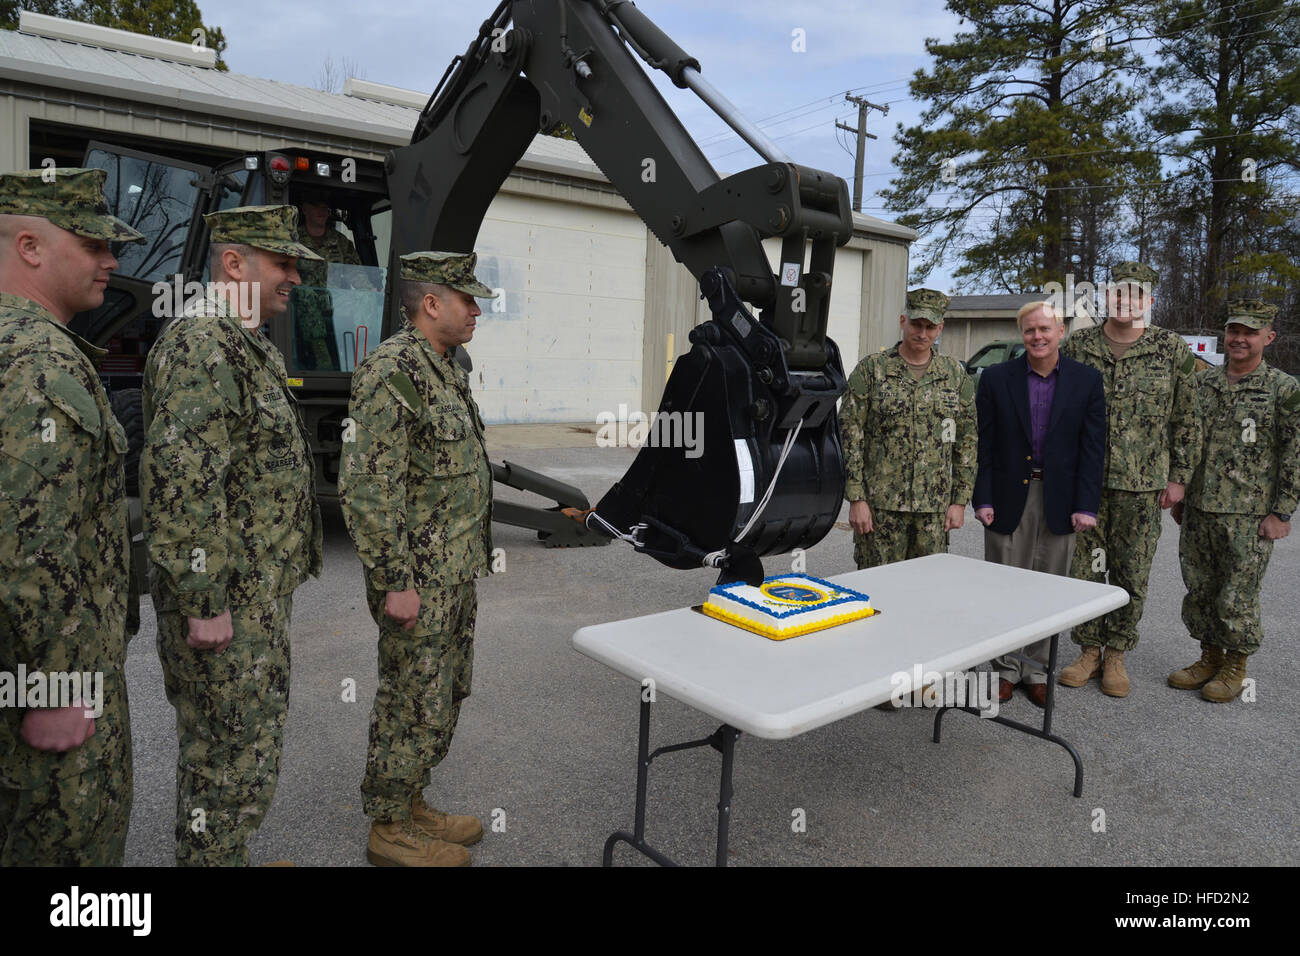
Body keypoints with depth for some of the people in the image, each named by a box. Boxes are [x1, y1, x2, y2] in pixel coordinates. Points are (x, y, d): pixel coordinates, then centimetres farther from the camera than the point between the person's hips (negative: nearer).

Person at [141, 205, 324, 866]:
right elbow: (182, 485, -25)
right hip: (228, 602, -10)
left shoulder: (250, 346, 16)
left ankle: (225, 855, 37)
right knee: (230, 762, 2)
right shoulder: (200, 346, -17)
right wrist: (205, 603, -24)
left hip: (260, 594, 10)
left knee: (246, 747, 21)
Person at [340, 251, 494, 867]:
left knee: (446, 694, 19)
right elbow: (367, 486, -24)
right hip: (418, 579, -10)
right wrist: (395, 581, -22)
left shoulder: (444, 369, 13)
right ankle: (390, 828, 22)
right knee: (414, 702, 3)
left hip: (456, 572, 10)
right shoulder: (392, 370, -19)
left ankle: (410, 803, 35)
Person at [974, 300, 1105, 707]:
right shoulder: (996, 378, -1)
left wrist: (1086, 505, -7)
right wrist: (983, 500, -8)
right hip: (1008, 498, -1)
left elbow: (1093, 447, 0)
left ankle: (1036, 669, 24)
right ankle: (1006, 668, 20)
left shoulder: (1087, 380, 2)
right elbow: (983, 445, -1)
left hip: (1060, 501, 1)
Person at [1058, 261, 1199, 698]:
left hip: (1142, 485, -1)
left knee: (1131, 575, 7)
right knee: (1083, 569, 6)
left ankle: (1115, 655, 23)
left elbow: (1185, 421, 5)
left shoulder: (1173, 351, 1)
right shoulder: (1077, 346, 2)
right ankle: (1089, 651, 21)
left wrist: (1178, 477, 1)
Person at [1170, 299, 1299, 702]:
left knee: (1237, 598, 2)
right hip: (1198, 509, 5)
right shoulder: (1203, 383, 8)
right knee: (1198, 591, 12)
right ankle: (1210, 657, 29)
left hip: (1249, 516, -5)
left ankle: (1235, 666, 21)